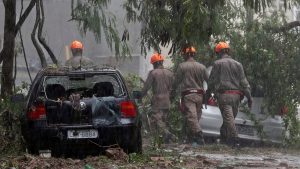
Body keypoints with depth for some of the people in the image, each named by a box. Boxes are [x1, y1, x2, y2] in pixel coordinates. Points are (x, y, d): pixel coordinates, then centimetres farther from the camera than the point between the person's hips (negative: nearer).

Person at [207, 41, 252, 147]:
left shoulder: (217, 64, 0)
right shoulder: (237, 64, 11)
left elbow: (212, 81, 2)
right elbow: (244, 82, 8)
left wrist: (208, 93, 16)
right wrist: (249, 96, 9)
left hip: (224, 95, -5)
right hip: (236, 95, 5)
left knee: (228, 118, -10)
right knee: (230, 117, 14)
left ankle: (234, 139, -21)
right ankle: (223, 137, 22)